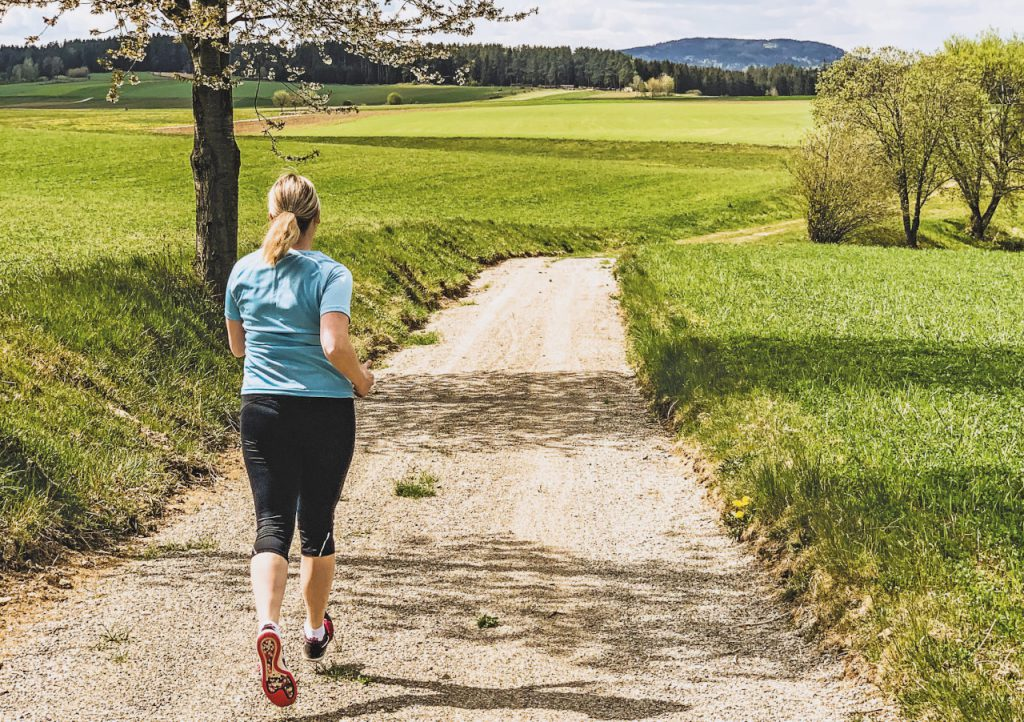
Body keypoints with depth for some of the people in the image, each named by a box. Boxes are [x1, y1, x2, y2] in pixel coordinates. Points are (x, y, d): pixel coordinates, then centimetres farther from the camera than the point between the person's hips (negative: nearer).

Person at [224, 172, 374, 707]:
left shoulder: (244, 272, 4)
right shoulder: (330, 274, -8)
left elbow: (237, 346, 14)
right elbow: (335, 346, -19)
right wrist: (361, 377, -1)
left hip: (262, 410, 2)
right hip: (326, 413, -2)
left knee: (272, 523, -1)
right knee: (318, 523, 14)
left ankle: (267, 626, -25)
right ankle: (316, 631, 32)